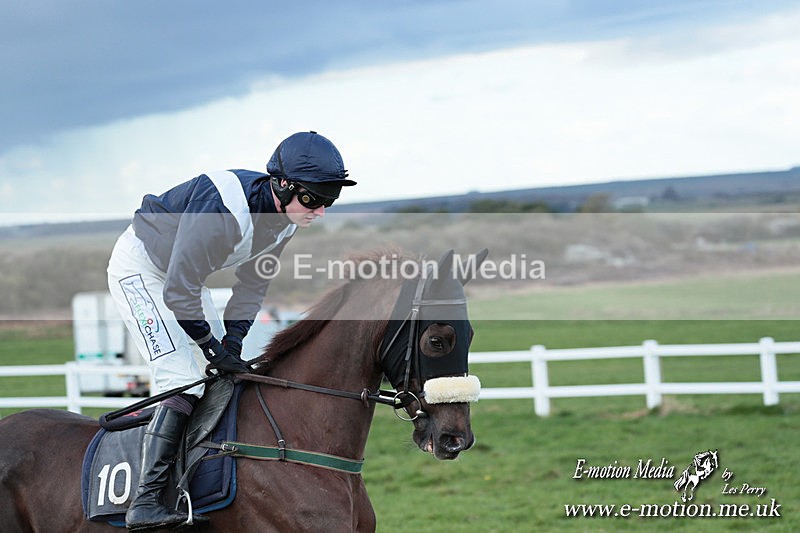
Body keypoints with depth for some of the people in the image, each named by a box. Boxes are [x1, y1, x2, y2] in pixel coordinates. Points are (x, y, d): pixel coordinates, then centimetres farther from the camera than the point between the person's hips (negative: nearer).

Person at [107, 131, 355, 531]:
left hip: (183, 275, 9)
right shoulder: (223, 209, -37)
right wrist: (214, 349, -21)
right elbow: (178, 294, -31)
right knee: (183, 379, -20)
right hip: (139, 268, -9)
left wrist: (232, 341, -8)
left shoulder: (286, 217, -10)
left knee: (231, 374, 9)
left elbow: (253, 285, 3)